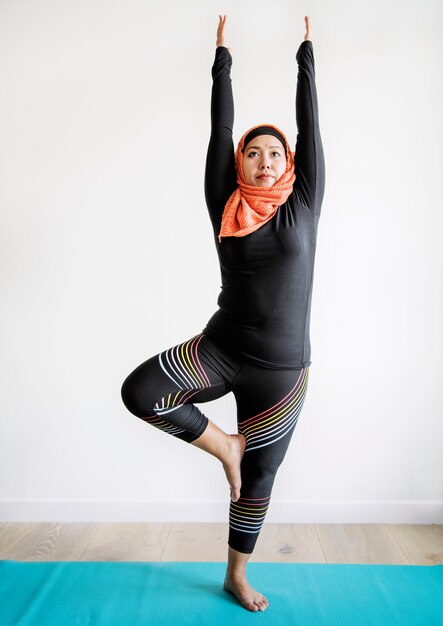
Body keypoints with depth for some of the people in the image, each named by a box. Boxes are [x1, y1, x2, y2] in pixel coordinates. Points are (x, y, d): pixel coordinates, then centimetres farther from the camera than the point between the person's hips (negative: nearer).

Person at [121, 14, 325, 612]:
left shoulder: (303, 206, 1)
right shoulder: (225, 207, 2)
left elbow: (310, 125, 5)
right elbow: (220, 127, 6)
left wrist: (306, 53, 14)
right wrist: (223, 55, 14)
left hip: (283, 367, 0)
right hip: (222, 349, 1)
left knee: (259, 474, 12)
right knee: (138, 390, -22)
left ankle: (237, 576, 37)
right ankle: (224, 444, 4)